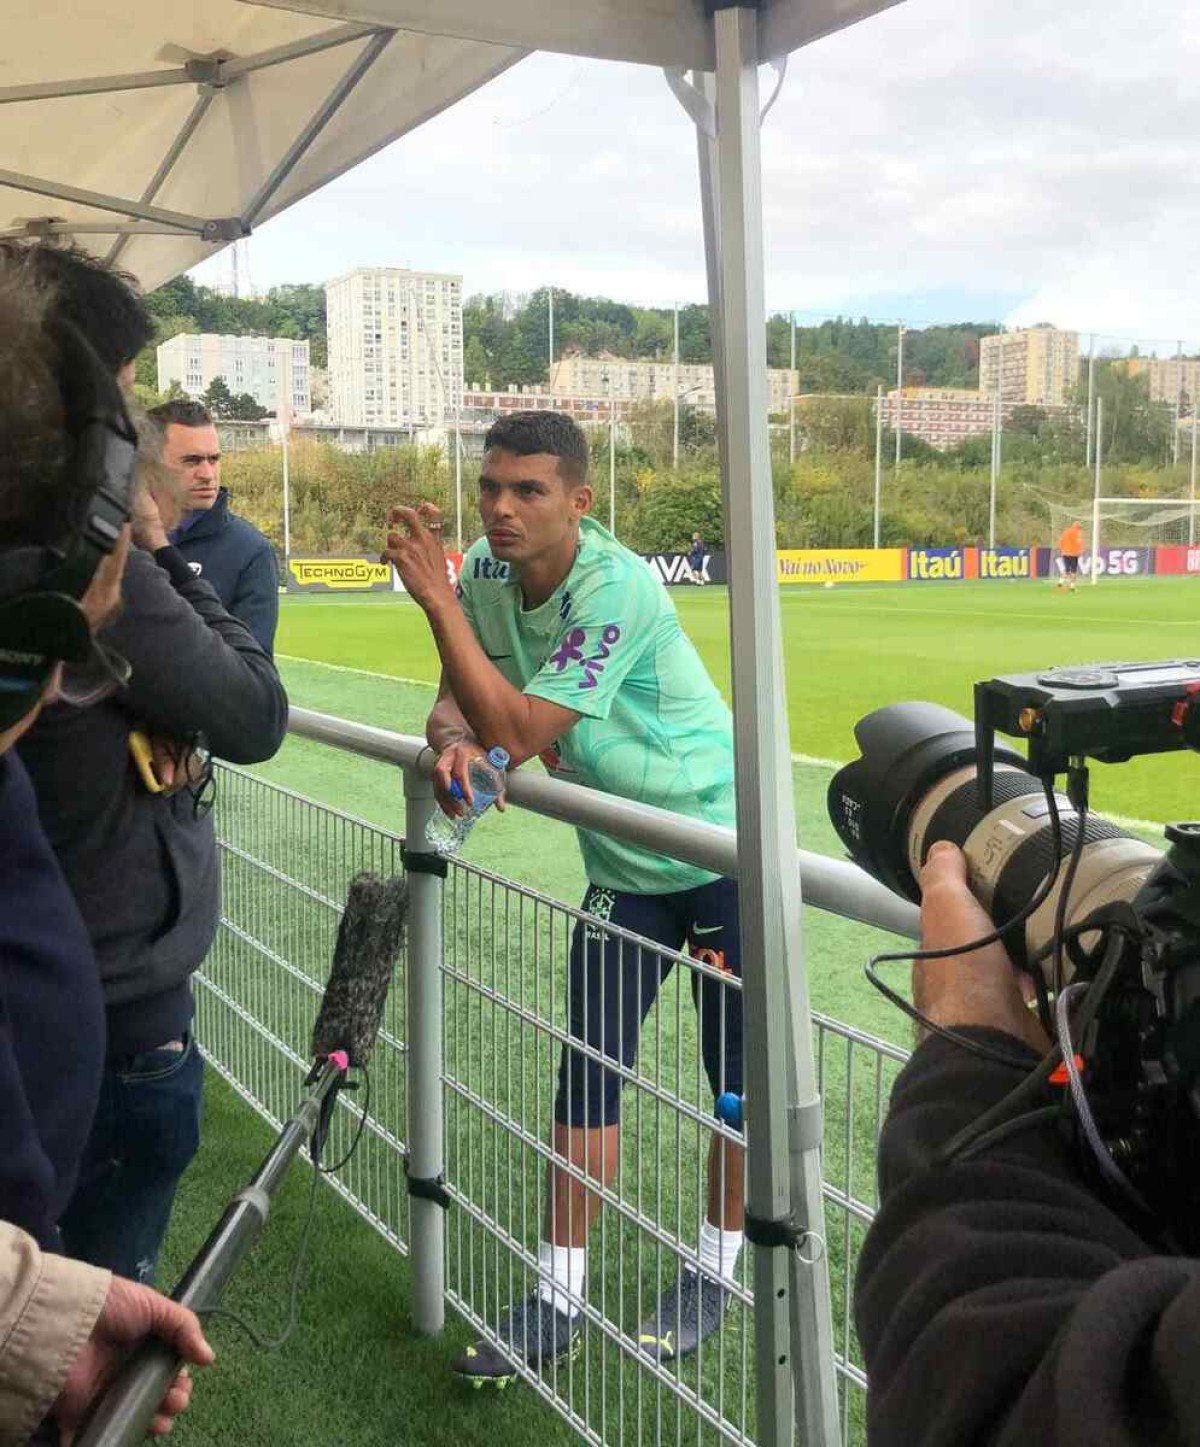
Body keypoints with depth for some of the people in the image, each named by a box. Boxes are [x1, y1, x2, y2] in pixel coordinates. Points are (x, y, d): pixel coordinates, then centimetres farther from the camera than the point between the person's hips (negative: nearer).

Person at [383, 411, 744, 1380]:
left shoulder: (617, 589, -27)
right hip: (624, 865, 6)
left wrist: (437, 598, -27)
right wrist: (455, 741, -24)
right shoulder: (488, 572, -5)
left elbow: (521, 732, -30)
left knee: (738, 1072, 5)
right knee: (589, 1071, 5)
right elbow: (461, 703, 0)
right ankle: (560, 1299, 14)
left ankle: (715, 1274, 26)